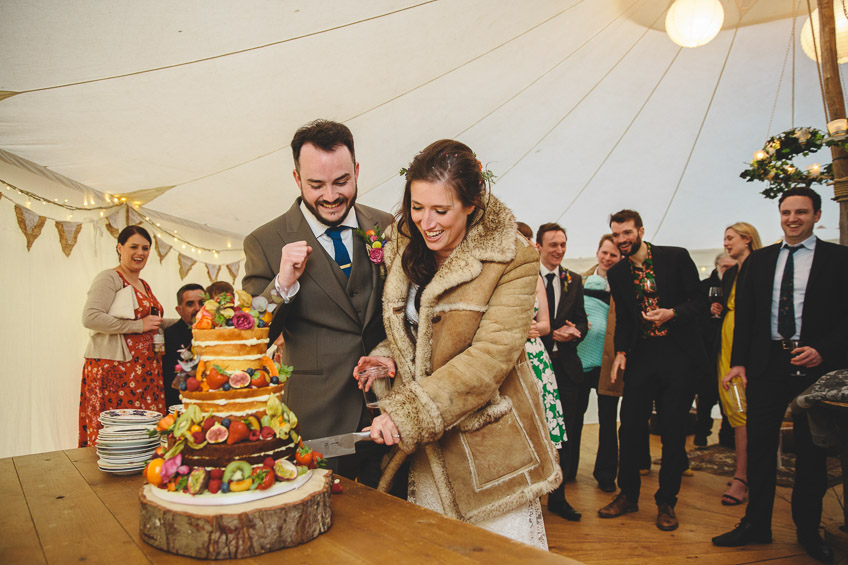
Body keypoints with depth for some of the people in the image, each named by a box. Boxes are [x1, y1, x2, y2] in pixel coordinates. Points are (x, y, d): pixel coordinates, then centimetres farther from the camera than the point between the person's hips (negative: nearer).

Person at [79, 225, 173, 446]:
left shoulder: (144, 285, 20)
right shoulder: (109, 278, -4)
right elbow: (90, 318, -19)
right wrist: (138, 325, -16)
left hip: (144, 368, 8)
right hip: (115, 368, -7)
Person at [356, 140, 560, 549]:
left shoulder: (512, 260, -14)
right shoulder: (403, 252, 5)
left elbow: (492, 356, -22)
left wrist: (408, 414, -26)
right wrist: (387, 357, -6)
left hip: (489, 448, -4)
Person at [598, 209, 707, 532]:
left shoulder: (676, 257, -2)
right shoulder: (617, 274, 8)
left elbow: (700, 301, -2)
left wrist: (672, 313, -21)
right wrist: (621, 351, 0)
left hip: (678, 356, -3)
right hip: (642, 357, 3)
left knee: (673, 432, 3)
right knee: (629, 427, 3)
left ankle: (666, 502, 19)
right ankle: (628, 494, 21)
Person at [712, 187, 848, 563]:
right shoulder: (758, 260, 10)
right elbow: (744, 314, 8)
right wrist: (739, 361, 1)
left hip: (815, 365, -2)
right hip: (766, 364, 2)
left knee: (811, 450, 9)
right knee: (759, 445, 6)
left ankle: (808, 531, 25)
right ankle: (756, 525, 18)